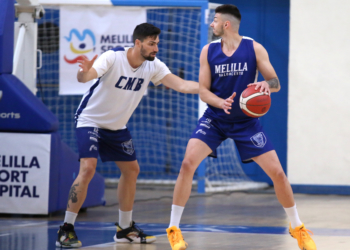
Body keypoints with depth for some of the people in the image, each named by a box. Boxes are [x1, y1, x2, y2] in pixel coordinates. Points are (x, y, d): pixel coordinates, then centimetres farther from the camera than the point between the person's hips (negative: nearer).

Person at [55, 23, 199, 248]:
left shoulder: (153, 66, -9)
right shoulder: (113, 58, -26)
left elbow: (181, 85, -11)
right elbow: (85, 77, -40)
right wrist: (85, 72, -65)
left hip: (117, 126, 7)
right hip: (90, 120, -7)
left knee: (132, 170, 11)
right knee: (88, 168, -23)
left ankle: (125, 228, 25)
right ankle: (66, 230, -17)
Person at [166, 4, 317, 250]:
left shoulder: (254, 48, -9)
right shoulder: (208, 51, -4)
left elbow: (276, 83, -9)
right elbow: (203, 90, -4)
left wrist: (267, 85, -34)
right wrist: (221, 103, -26)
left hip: (246, 121, -1)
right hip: (215, 118, 1)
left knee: (277, 172, -5)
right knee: (188, 163, -20)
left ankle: (297, 227, 17)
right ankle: (174, 228, -10)